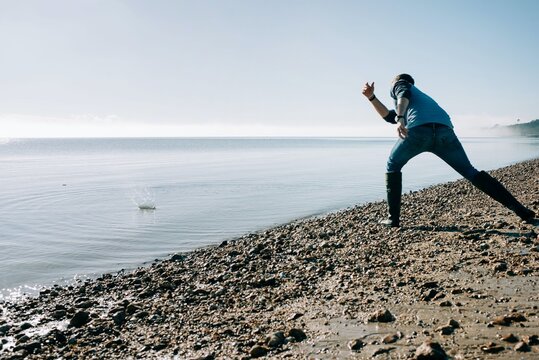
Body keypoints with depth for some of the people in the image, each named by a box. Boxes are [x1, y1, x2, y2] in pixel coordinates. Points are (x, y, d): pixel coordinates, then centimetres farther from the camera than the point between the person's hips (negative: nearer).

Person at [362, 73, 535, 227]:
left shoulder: (399, 83, 28)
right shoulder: (418, 95, 47)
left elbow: (404, 94, 1)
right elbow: (389, 116, 50)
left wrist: (400, 119, -15)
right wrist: (371, 97, 48)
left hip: (419, 129, -6)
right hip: (444, 130, 6)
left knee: (393, 166, 16)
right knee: (471, 172, 10)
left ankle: (393, 218, 10)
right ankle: (518, 208, 3)